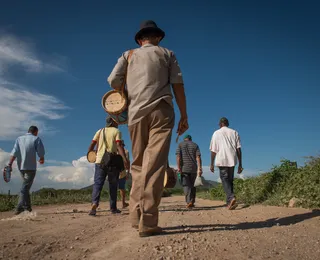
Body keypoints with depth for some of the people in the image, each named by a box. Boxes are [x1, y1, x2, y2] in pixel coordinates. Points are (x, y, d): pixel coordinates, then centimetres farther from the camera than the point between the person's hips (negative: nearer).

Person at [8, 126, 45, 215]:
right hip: (31, 167, -5)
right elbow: (41, 152, -4)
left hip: (21, 166, 5)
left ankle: (28, 207, 21)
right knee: (25, 187, -5)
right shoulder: (36, 139, -2)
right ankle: (19, 208, -15)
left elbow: (14, 152, -3)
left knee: (26, 186, 17)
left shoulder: (19, 139, 10)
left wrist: (10, 164, -9)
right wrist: (42, 159, 16)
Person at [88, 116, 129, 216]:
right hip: (112, 162, -2)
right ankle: (113, 208, 13)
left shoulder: (100, 131, 13)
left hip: (100, 160, 3)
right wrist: (125, 159, -22)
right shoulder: (116, 131, 1)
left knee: (97, 184, -1)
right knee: (113, 185, 9)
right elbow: (119, 145, -14)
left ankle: (94, 204, -23)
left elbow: (92, 145, 8)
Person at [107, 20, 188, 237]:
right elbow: (178, 85, 3)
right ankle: (148, 222, -12)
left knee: (138, 164, 10)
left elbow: (114, 80, 4)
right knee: (155, 165, -9)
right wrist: (184, 116, 4)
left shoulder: (129, 55, 19)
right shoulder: (167, 54, 15)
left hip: (136, 113, 2)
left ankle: (136, 216, 6)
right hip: (161, 111, -2)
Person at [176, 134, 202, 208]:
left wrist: (178, 167, -9)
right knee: (192, 185, 14)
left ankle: (189, 201, -18)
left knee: (186, 185, -4)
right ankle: (192, 201, 16)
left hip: (184, 168, -2)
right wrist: (199, 169, -6)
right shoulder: (195, 145, 12)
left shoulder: (180, 144, 8)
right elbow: (198, 157, -1)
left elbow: (178, 156, -6)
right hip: (193, 169, 2)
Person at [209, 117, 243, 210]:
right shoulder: (234, 132, 12)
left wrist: (212, 164, 11)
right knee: (230, 180, 12)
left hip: (222, 160, -3)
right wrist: (240, 164, 8)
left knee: (225, 180, -3)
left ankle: (231, 197, -26)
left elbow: (213, 150, 5)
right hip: (232, 160, 3)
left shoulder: (216, 133, 7)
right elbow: (238, 149, 6)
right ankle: (229, 202, 12)